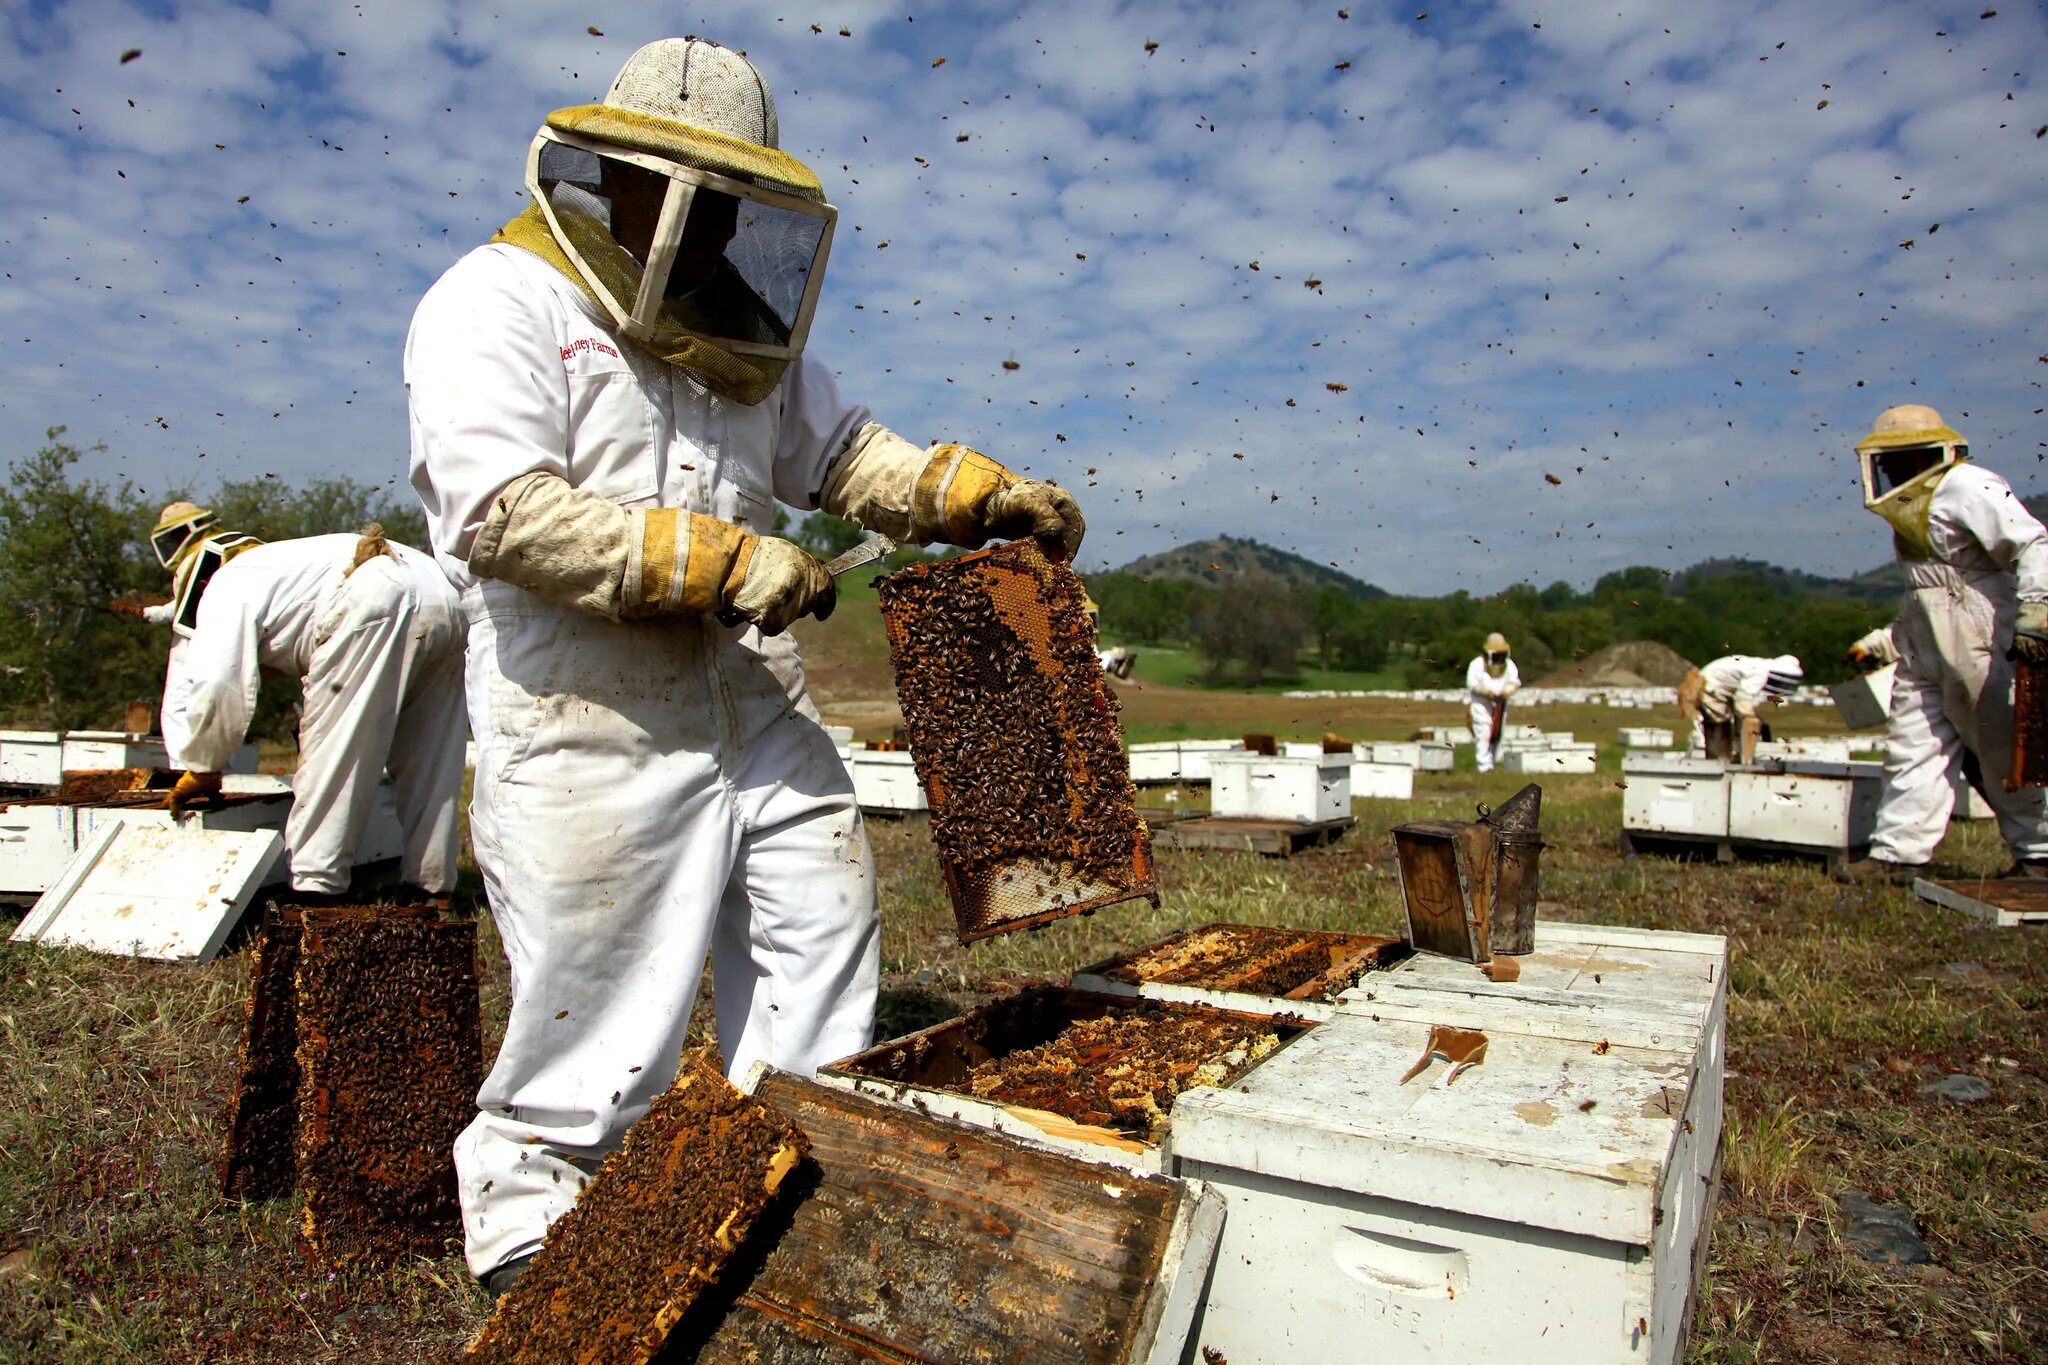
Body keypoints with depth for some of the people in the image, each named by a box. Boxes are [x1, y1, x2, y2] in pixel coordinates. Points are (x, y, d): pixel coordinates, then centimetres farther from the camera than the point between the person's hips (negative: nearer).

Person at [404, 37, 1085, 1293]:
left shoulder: (735, 327, 18)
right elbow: (508, 515, -17)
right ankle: (528, 1260, 27)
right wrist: (723, 559, -21)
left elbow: (844, 450, 19)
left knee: (824, 934, 8)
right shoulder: (497, 305, -4)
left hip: (754, 703, 7)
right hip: (595, 727, -7)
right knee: (597, 1030, 3)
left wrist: (986, 493, 3)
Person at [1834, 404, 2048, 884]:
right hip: (1925, 652, 9)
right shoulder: (1916, 509, 19)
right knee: (1913, 750, 4)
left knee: (2006, 754, 3)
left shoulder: (1968, 489, -9)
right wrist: (1883, 643, 25)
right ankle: (1898, 854, 6)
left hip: (1980, 651, -9)